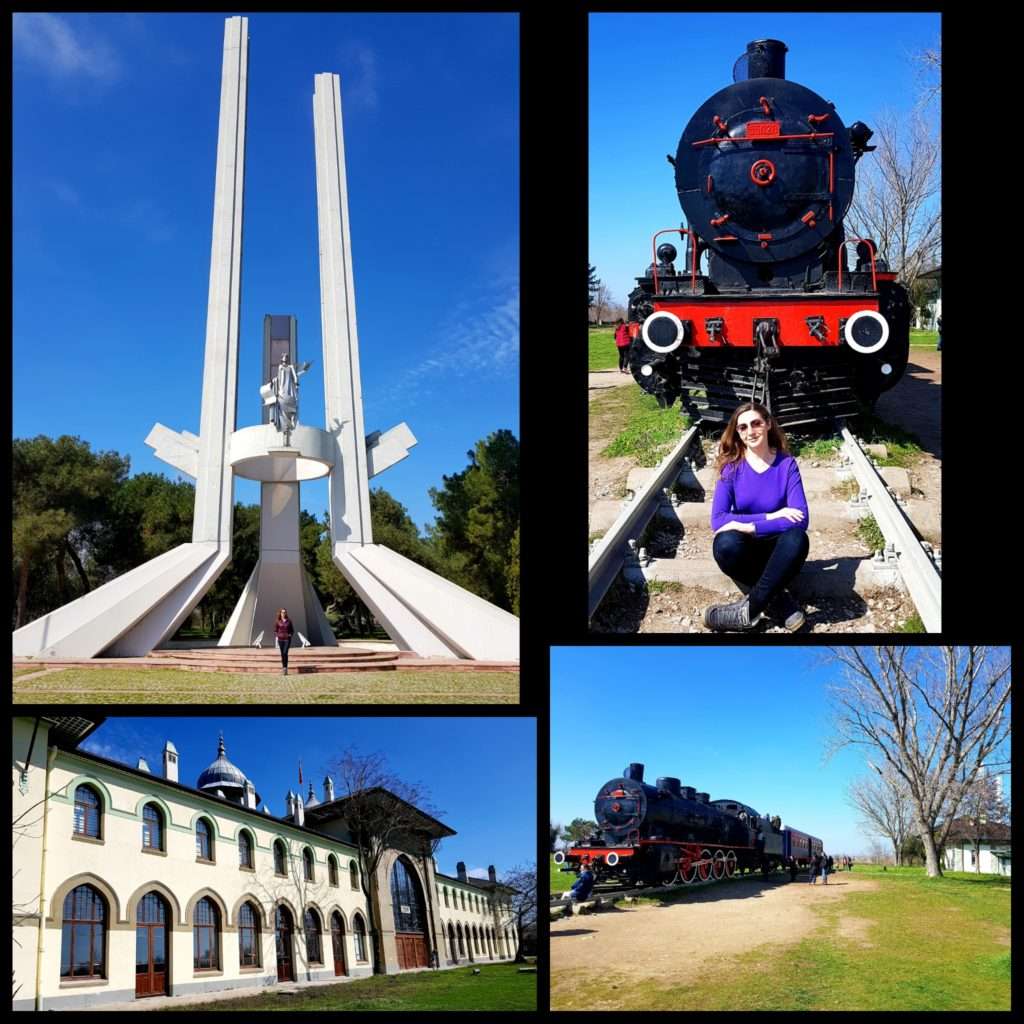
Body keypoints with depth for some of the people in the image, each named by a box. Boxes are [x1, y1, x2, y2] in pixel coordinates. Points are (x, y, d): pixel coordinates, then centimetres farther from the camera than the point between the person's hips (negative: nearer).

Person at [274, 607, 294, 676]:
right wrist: (276, 637, -4)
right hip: (280, 639, 1)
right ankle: (284, 668, 14)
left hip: (287, 639, -1)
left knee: (285, 653, -14)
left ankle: (285, 668, -12)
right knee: (282, 654, 5)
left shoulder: (289, 621, 4)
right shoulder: (277, 621, 3)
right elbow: (275, 630, 6)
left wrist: (290, 634, -4)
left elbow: (292, 630, 12)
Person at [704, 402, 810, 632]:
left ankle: (749, 609, -26)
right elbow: (718, 519, -18)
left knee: (797, 538, -35)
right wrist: (769, 517, -23)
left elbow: (800, 519, -20)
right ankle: (777, 601, -19)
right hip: (745, 549, 0)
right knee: (726, 544, -35)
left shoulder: (787, 464, -8)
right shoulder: (732, 466, -7)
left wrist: (749, 526, -26)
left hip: (776, 550, 0)